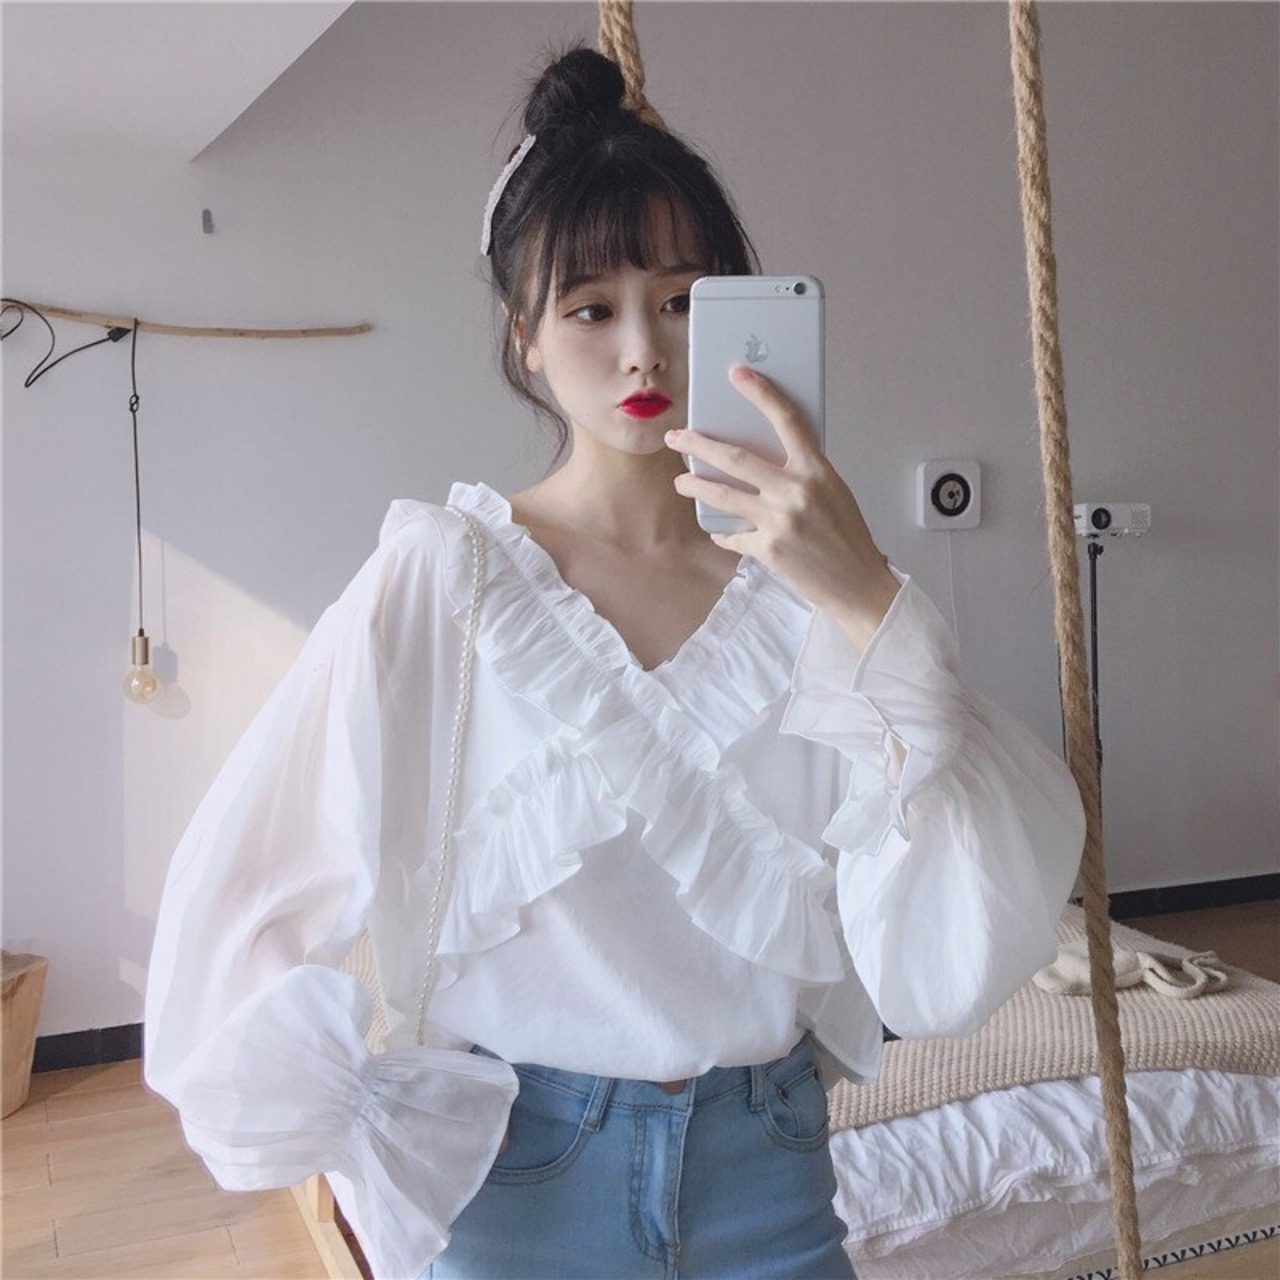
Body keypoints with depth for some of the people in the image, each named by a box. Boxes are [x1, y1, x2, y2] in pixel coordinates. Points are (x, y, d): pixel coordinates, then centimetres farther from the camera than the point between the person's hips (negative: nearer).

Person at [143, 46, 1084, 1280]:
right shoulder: (439, 577, -13)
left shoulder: (803, 577, -9)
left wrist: (870, 602, -29)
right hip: (519, 1168, -1)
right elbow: (254, 888, -9)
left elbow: (955, 946, -18)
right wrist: (363, 1153, -2)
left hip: (769, 1163, 2)